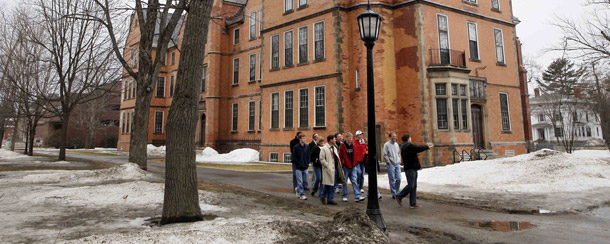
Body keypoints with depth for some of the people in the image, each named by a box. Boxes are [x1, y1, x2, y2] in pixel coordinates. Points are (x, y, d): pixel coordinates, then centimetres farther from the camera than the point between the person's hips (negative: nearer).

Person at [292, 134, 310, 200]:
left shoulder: (307, 146, 5)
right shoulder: (296, 147, -8)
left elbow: (308, 155, 12)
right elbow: (294, 157, -7)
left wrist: (307, 163, 4)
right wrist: (298, 163, -12)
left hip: (305, 167, 5)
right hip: (298, 167, -5)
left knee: (304, 180, 12)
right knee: (300, 181, -3)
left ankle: (298, 189, 35)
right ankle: (301, 194, 4)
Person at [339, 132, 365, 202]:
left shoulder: (353, 145, 7)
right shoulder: (343, 146, -8)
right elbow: (340, 156, -7)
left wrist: (354, 163, 10)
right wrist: (341, 165, -9)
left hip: (352, 166, 4)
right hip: (345, 167, -4)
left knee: (354, 181, 0)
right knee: (344, 182, 6)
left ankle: (358, 196, -3)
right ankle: (344, 196, 17)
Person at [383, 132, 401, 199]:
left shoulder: (396, 144, 13)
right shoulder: (386, 144, -4)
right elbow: (385, 155, -7)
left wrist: (399, 160, 10)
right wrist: (389, 162, -10)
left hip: (397, 164, 5)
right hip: (390, 164, -5)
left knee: (398, 179, 1)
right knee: (392, 179, -3)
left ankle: (396, 192, 16)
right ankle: (394, 194, 5)